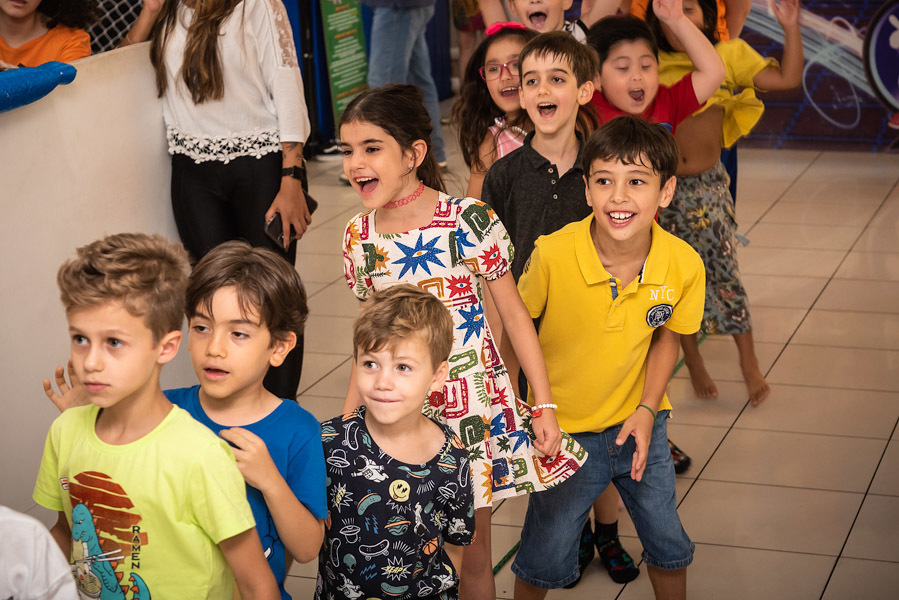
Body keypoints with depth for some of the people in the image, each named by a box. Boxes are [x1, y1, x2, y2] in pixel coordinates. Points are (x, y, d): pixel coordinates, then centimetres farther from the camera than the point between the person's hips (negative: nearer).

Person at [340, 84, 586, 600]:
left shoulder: (471, 220, -12)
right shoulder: (359, 237, 0)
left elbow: (514, 315, -5)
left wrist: (545, 406, -7)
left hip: (475, 404, -3)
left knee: (472, 552, 8)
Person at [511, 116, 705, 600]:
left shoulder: (684, 265, -19)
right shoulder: (552, 255, -26)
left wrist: (647, 409, -8)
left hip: (638, 424, 2)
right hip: (564, 430, -2)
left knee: (668, 544, 16)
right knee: (546, 558, 8)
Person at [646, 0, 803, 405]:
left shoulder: (727, 55, -1)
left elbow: (787, 78, -4)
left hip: (708, 185, -1)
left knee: (724, 272, -2)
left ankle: (749, 363, 13)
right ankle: (694, 364, 26)